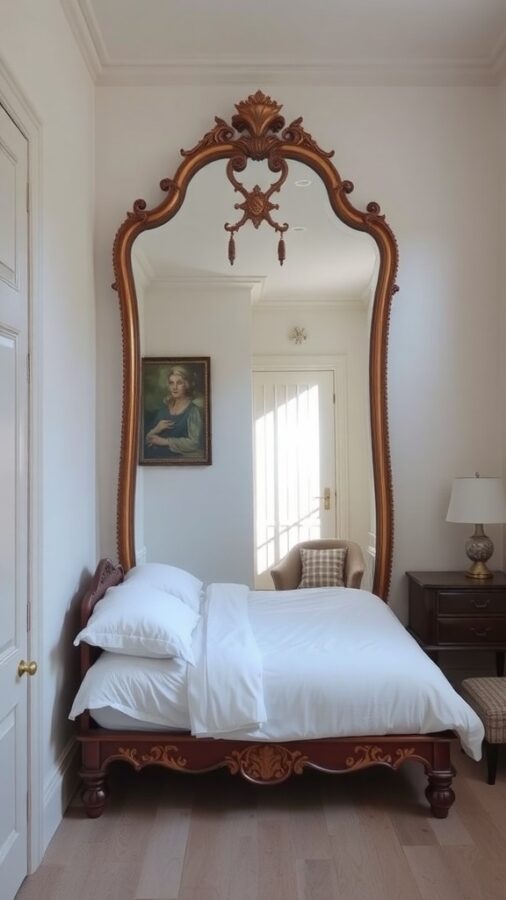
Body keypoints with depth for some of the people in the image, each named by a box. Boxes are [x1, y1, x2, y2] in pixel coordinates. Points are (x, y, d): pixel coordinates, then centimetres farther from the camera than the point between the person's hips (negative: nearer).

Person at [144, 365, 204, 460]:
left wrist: (165, 441, -13)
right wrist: (155, 430, -9)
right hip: (157, 456, 5)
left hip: (183, 458, -5)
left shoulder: (193, 411, -6)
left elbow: (195, 443, -17)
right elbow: (149, 440, 14)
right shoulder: (164, 407, 11)